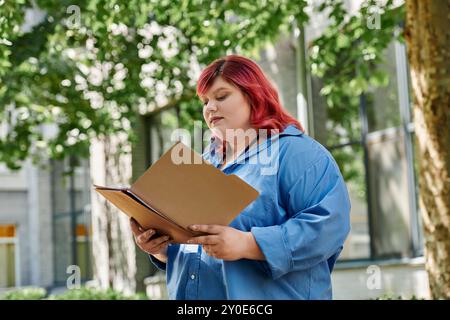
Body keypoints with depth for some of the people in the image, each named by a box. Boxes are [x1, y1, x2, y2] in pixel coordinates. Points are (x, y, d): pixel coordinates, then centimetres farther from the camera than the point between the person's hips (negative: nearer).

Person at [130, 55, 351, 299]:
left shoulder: (297, 151, -8)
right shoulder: (205, 162, 15)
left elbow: (329, 225, -21)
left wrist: (248, 245, -27)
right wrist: (160, 248, -4)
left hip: (265, 295, -6)